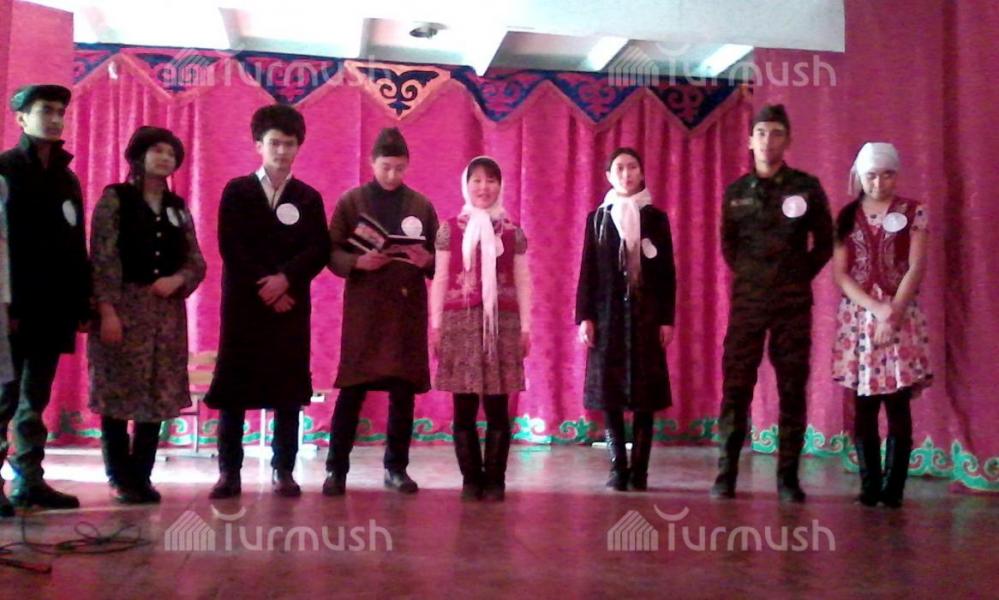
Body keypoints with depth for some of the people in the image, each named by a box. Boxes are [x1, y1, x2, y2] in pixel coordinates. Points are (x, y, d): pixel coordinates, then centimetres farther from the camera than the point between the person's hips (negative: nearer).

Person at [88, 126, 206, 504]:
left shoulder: (178, 208, 15)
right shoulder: (115, 199, 0)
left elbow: (197, 262, 12)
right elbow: (102, 258, -8)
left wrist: (177, 280, -9)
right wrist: (107, 310, -17)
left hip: (167, 313, 5)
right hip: (123, 307, -5)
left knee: (157, 397, 4)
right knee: (119, 394, -2)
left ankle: (142, 476, 12)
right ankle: (120, 478, 7)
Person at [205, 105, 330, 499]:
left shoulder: (309, 198, 11)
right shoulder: (236, 191, 7)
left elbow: (319, 250, 0)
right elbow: (231, 248, -3)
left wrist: (285, 279, -15)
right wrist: (265, 289, -11)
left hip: (292, 304, 1)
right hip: (245, 302, -1)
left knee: (288, 390, 0)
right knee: (234, 389, -2)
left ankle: (284, 471, 7)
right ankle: (229, 472, 5)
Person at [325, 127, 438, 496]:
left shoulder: (422, 206, 9)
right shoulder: (351, 201, 3)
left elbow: (438, 260, 9)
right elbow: (332, 254, 0)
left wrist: (426, 261, -13)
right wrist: (358, 262, -19)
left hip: (408, 308, 2)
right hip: (364, 307, -2)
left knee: (403, 391, 4)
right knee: (352, 389, -2)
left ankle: (396, 467, 16)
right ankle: (336, 468, 8)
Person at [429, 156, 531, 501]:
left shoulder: (513, 232, 9)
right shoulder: (450, 229, 7)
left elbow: (522, 282, 8)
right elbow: (440, 279, 6)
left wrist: (525, 327, 4)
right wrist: (435, 324, 1)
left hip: (502, 324, 0)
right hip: (461, 324, 0)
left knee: (497, 408, 0)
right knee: (464, 409, 2)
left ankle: (495, 479, 9)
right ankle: (471, 479, 11)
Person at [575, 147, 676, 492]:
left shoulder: (656, 218, 6)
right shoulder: (597, 218, 7)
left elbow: (667, 272, 4)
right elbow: (587, 271, 4)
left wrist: (667, 319, -2)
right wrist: (584, 317, -3)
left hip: (646, 316, 0)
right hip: (607, 315, 1)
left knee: (645, 394, -1)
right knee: (609, 392, -1)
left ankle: (639, 469, 6)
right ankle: (618, 468, 6)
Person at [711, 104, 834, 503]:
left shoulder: (806, 187, 1)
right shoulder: (736, 192, 7)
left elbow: (825, 243, 8)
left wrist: (800, 275, 2)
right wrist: (747, 275, 10)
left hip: (793, 304, -1)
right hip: (746, 302, 1)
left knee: (792, 390, 1)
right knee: (736, 387, -1)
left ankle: (788, 477, 8)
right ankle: (726, 473, 4)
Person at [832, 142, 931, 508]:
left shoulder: (913, 212, 4)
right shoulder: (847, 216, 8)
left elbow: (916, 267, -4)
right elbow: (840, 273, 1)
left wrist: (893, 313, -15)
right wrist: (875, 308, -12)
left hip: (902, 318, -2)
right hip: (858, 318, 2)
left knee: (898, 405, -3)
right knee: (863, 407, 1)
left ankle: (893, 488, 3)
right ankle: (869, 486, 8)